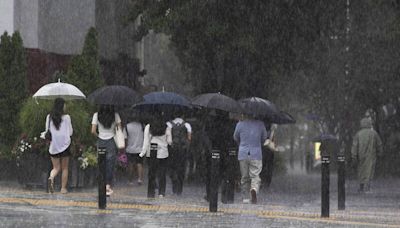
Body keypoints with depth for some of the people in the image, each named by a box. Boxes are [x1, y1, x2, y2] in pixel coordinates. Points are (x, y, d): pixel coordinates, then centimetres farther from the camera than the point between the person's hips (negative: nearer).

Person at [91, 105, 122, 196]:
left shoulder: (97, 115, -3)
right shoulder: (115, 115, -3)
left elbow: (93, 131, -5)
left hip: (100, 142, 1)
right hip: (111, 141, -1)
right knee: (110, 165, 3)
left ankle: (104, 187, 8)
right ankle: (108, 185, -9)